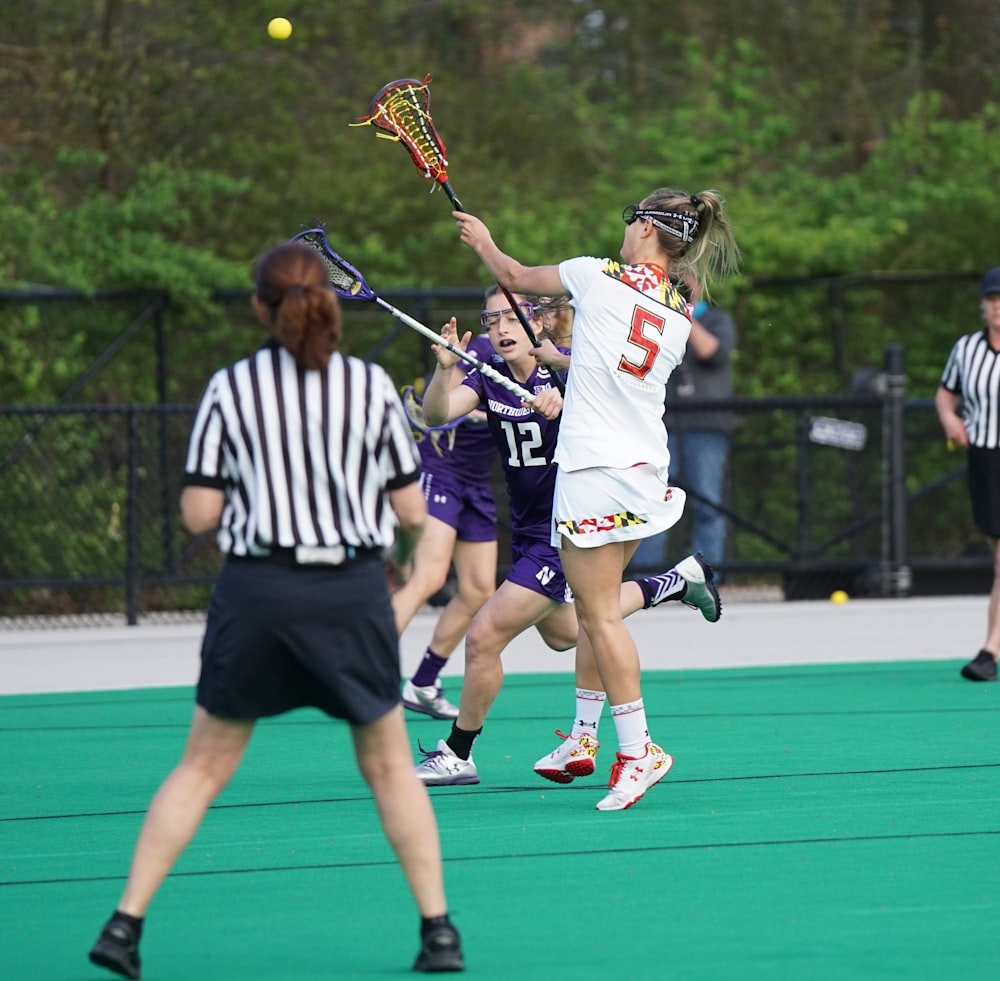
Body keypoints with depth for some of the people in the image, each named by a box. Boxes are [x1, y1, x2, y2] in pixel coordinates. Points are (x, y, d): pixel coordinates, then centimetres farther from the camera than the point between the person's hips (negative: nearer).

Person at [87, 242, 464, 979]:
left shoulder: (230, 391, -3)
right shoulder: (372, 387, -1)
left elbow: (198, 514, -3)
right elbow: (412, 511, 1)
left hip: (257, 591, 0)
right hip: (355, 592, 0)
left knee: (204, 767, 11)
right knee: (389, 766, 16)